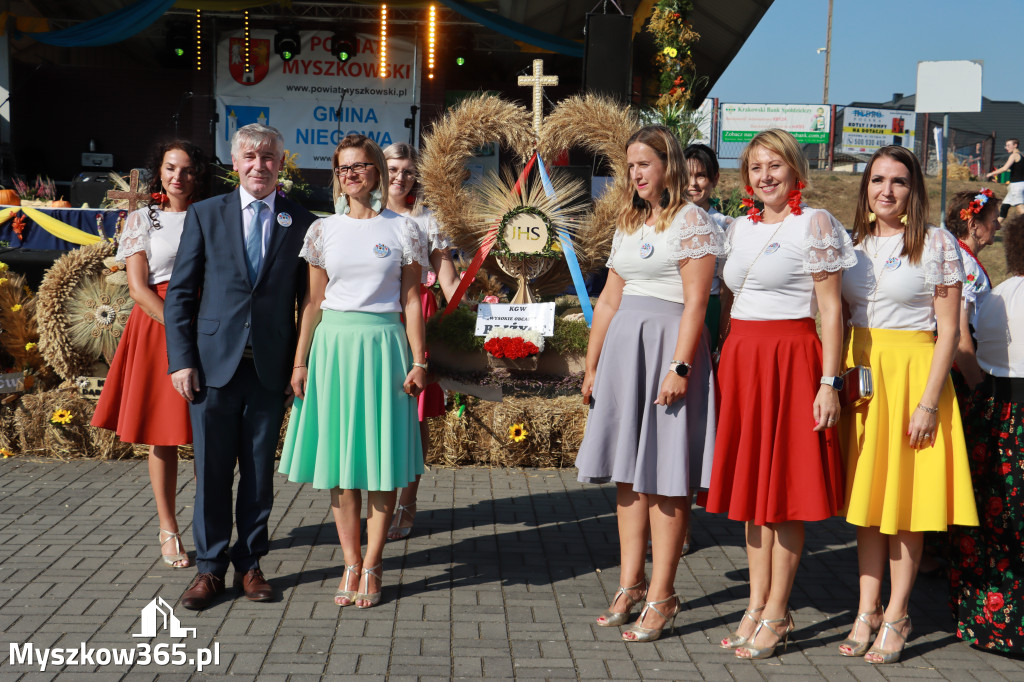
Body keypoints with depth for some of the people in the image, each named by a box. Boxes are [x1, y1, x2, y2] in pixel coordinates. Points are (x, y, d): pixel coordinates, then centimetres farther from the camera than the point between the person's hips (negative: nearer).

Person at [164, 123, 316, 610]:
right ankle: (210, 567, 20)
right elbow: (179, 292, 4)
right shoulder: (205, 215, 5)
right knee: (211, 470, 7)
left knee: (260, 472, 9)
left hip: (271, 367, 0)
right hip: (214, 363, 0)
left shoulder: (301, 223, 4)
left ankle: (249, 564, 23)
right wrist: (181, 359, -4)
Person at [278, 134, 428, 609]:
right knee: (339, 458, 4)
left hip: (383, 345, -2)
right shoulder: (323, 230, 9)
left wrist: (418, 361, -3)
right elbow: (313, 301, 10)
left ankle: (371, 567, 9)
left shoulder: (403, 230, 4)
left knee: (381, 457, 0)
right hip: (334, 345, 2)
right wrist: (301, 362, 4)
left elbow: (412, 300, 4)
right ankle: (351, 564, 13)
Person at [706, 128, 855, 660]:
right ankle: (757, 605, 19)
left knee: (783, 485, -2)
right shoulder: (741, 226, 14)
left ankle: (776, 615, 8)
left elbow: (830, 309, -9)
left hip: (789, 360, -6)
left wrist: (828, 382, -14)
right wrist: (727, 366, 12)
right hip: (740, 357, 7)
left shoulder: (814, 224, -5)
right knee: (749, 483, 9)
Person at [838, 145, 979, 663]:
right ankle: (867, 611, 15)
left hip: (914, 372, -4)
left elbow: (949, 330, -7)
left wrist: (929, 401, -13)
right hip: (860, 373, 4)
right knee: (866, 494, 7)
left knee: (907, 498, 0)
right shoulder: (853, 244, 9)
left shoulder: (938, 244, -4)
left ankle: (895, 616, 11)